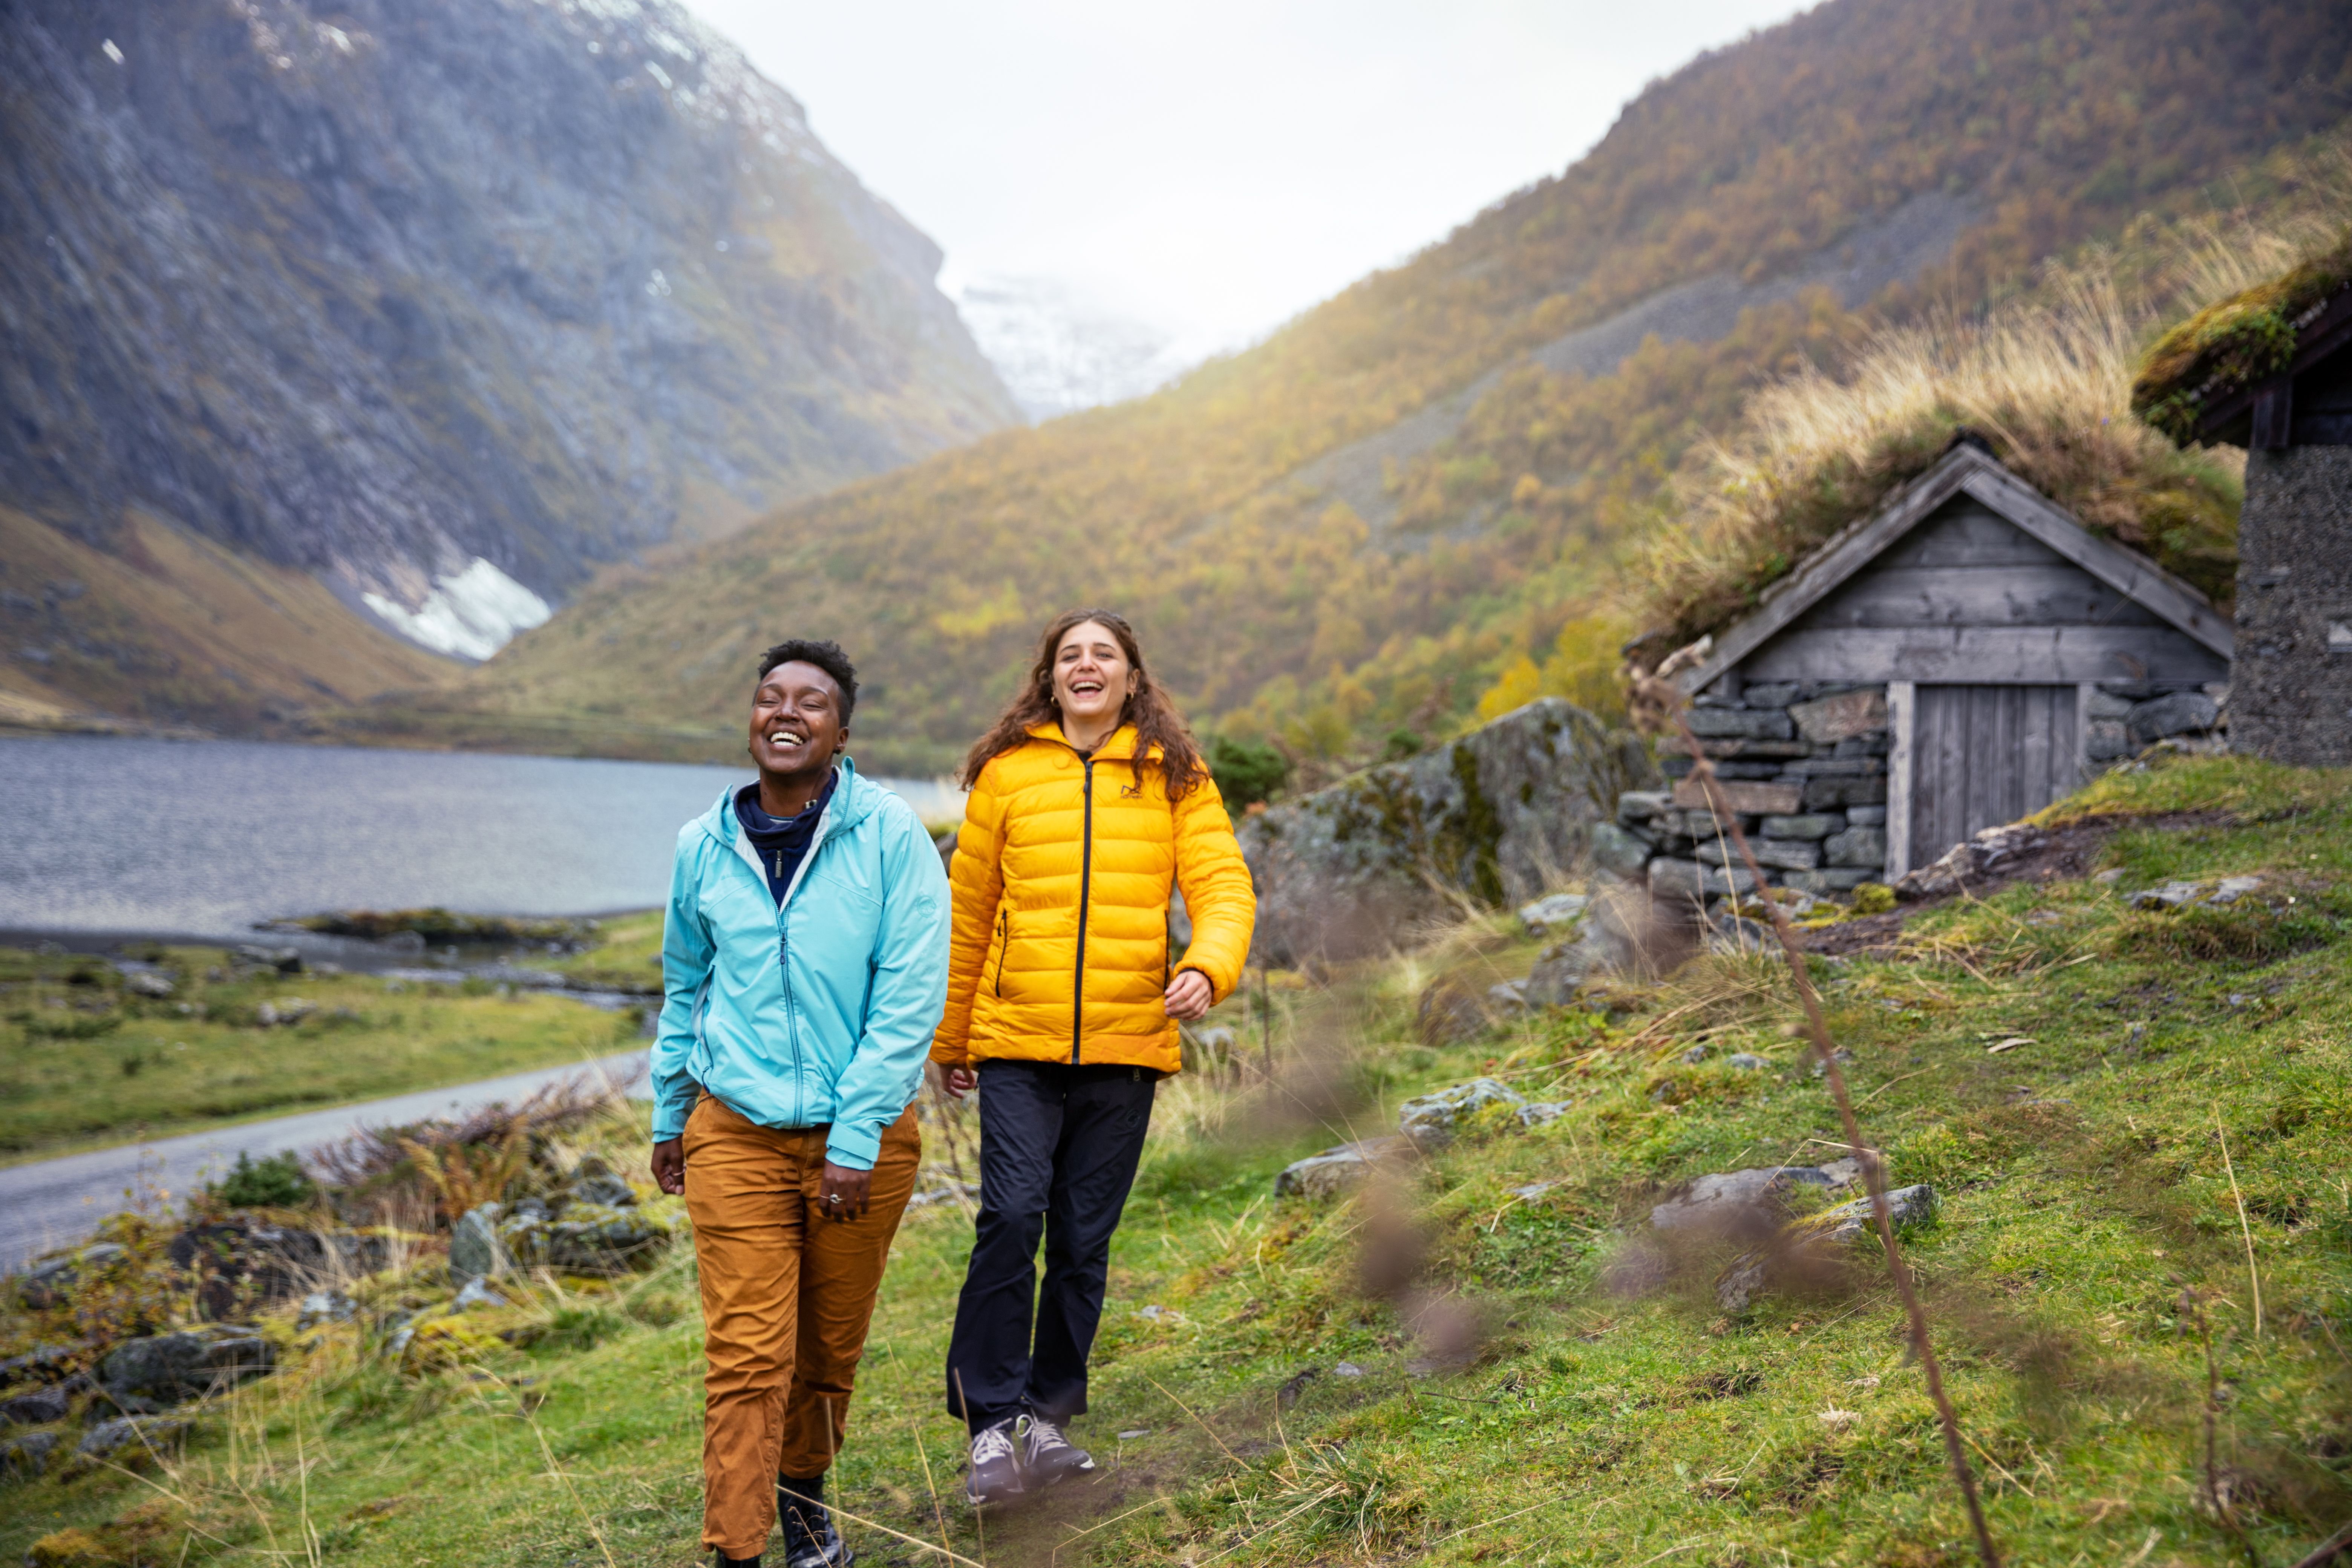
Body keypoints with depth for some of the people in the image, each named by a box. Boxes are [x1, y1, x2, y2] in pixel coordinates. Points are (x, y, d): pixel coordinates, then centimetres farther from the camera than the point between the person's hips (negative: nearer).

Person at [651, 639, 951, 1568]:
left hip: (862, 1137, -1)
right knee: (746, 1355, -4)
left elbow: (911, 997, -11)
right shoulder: (703, 846, 2)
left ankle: (803, 1490, 39)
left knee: (831, 1344, 14)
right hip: (737, 1134, 1)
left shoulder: (890, 835, -8)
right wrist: (668, 1117, 18)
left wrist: (856, 1138, -14)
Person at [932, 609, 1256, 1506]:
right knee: (1012, 1216, -13)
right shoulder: (1006, 774, 6)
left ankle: (1048, 1416, 21)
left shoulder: (1175, 778, 7)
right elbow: (968, 914, 12)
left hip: (1125, 1045, 1)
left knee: (1084, 1238, 7)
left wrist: (1209, 968, -23)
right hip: (1017, 1042, -1)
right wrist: (949, 1039, 16)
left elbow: (1223, 885, -2)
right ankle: (991, 1424, -3)